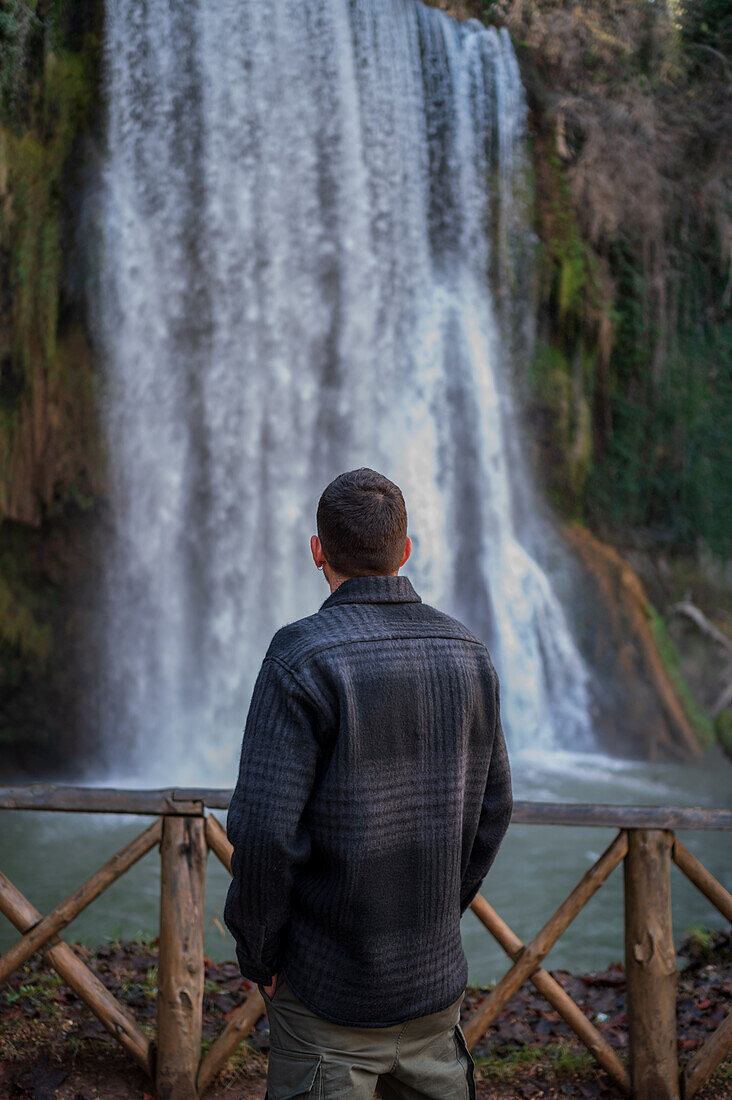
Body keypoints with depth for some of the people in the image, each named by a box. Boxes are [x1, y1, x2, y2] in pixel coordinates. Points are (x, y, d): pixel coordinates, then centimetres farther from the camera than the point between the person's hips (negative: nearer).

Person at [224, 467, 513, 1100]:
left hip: (328, 982, -5)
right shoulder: (468, 656, 1)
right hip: (436, 976, 5)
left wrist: (256, 952, -6)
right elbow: (491, 809, 9)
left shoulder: (302, 659, -17)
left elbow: (265, 827, -20)